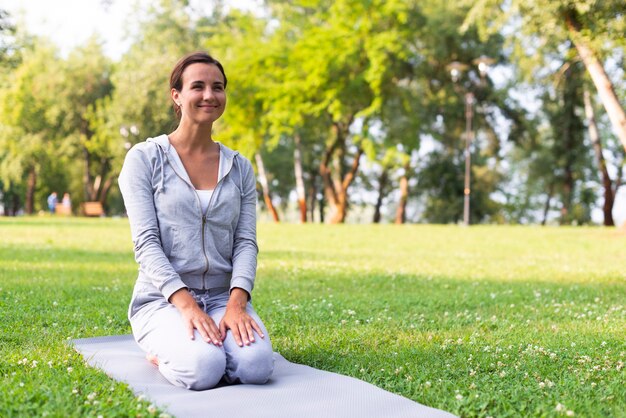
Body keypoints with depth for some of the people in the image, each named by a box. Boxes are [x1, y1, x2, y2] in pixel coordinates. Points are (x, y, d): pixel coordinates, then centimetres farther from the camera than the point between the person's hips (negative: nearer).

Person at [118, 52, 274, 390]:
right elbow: (146, 243, -9)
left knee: (256, 365, -28)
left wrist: (237, 303, -17)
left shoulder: (239, 168, 11)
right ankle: (165, 348, 3)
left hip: (223, 297, 3)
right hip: (163, 299, -3)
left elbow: (246, 242, 2)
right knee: (203, 369, -32)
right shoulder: (144, 158, -1)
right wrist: (185, 304, -22)